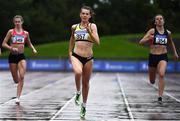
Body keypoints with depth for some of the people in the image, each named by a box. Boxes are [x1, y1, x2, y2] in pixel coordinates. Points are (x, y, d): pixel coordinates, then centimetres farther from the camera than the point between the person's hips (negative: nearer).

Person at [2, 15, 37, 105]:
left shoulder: (26, 33, 6)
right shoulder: (11, 32, 1)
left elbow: (29, 43, 23)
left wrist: (33, 49, 4)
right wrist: (11, 48, -18)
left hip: (21, 56, 1)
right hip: (12, 56, -1)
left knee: (21, 77, -17)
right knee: (16, 80, 5)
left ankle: (18, 97, -14)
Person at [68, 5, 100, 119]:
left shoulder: (92, 26, -1)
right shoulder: (75, 27, 6)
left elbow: (97, 42, -11)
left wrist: (89, 31, -22)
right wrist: (70, 52, 20)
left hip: (88, 58, 0)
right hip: (76, 56, 0)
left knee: (86, 82, 10)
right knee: (78, 72, -32)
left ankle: (84, 106, 28)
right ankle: (78, 92, -5)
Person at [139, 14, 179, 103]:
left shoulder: (168, 33, 4)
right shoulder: (152, 31, -4)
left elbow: (171, 43, 26)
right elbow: (141, 42, -9)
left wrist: (175, 52, 26)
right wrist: (149, 38, -26)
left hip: (163, 57, 0)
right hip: (153, 56, 0)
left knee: (161, 74, -28)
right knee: (152, 81, 14)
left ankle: (160, 97, -23)